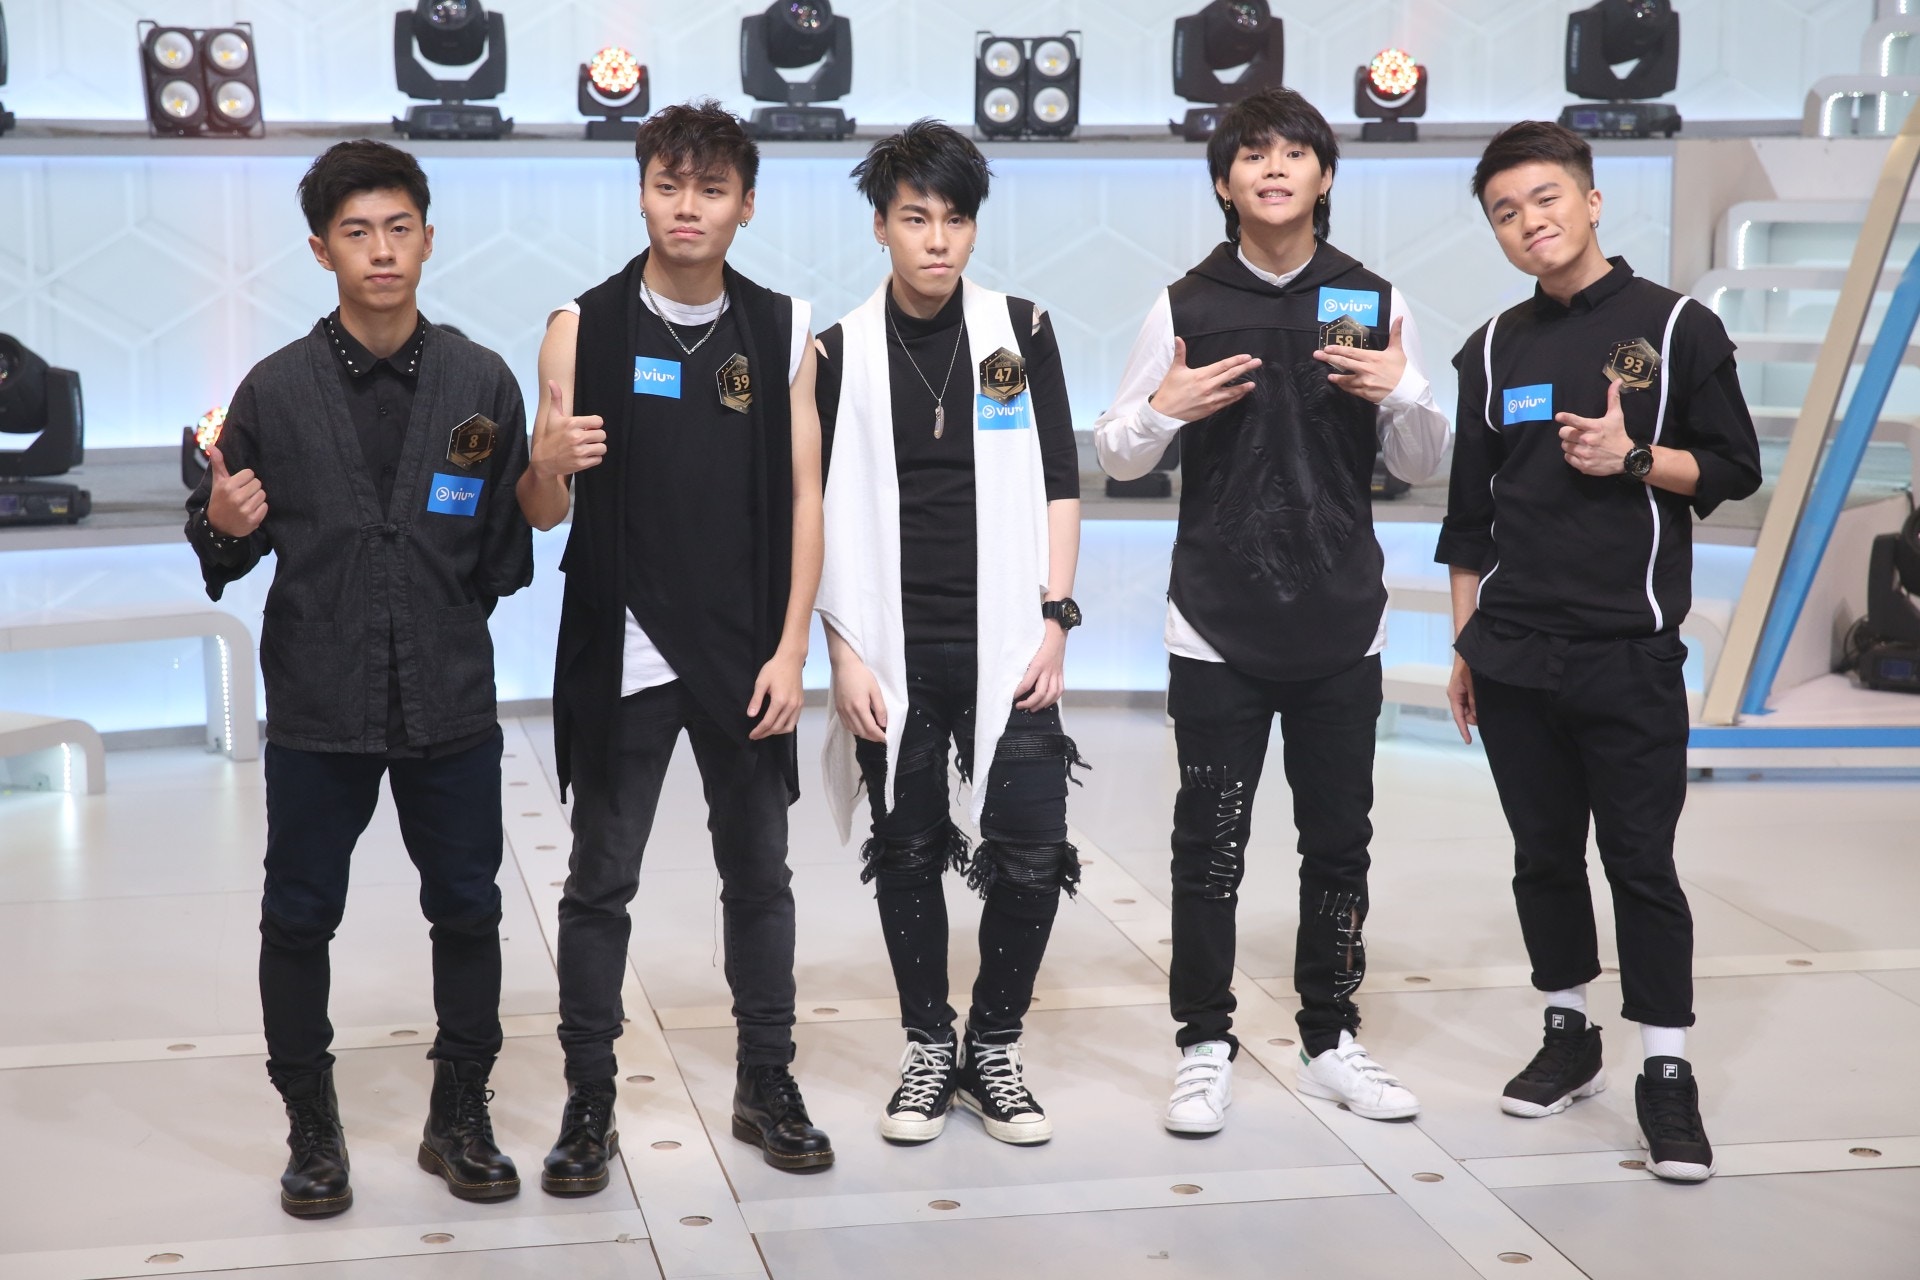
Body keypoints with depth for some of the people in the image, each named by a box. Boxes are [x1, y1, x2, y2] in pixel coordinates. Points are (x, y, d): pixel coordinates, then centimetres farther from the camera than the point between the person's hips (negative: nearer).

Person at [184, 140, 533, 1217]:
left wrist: (456, 629, -2)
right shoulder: (276, 390, -2)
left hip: (451, 702, 1)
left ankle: (460, 1117, 26)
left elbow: (511, 545, 5)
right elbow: (229, 551, 3)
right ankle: (312, 1127, 24)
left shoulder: (483, 382, 0)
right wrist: (222, 528, -18)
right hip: (317, 707, -1)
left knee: (468, 910, 10)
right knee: (300, 921, 7)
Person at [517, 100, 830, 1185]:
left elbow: (803, 498, 3)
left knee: (760, 875, 10)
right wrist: (548, 464, -24)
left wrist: (790, 652, -4)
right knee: (601, 882, 4)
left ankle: (768, 1085, 23)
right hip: (620, 657, -1)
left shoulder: (783, 331, 3)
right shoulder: (585, 327, -1)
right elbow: (544, 515, -1)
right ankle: (589, 1101, 14)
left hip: (746, 658, 2)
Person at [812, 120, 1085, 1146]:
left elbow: (1059, 484, 5)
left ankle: (993, 1049, 15)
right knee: (907, 852, 7)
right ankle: (929, 1050, 23)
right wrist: (843, 653, -4)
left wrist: (1054, 618, -3)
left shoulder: (1021, 332, 4)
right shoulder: (841, 352, 2)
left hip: (1004, 644, 0)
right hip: (894, 654, 0)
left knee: (1032, 850, -4)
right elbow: (823, 514, 2)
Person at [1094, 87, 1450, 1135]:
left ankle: (1331, 1039, 22)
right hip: (1215, 625, -1)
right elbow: (1114, 456, 7)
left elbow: (1421, 464, 10)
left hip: (1343, 625, 2)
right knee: (1210, 843, 2)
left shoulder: (1374, 303, 6)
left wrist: (1400, 393, -10)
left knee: (1339, 840, 9)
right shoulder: (1185, 306, 2)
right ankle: (1205, 1046, 14)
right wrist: (1166, 409, -14)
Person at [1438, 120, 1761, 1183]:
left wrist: (1635, 459, -17)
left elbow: (1734, 468, 1)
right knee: (1544, 855, 11)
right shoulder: (1493, 350, 10)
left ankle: (1667, 1073, 6)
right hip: (1513, 657, 4)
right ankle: (1568, 1037, 25)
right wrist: (1463, 647, 12)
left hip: (1631, 655, -4)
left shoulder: (1677, 327, -1)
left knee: (1641, 861, -2)